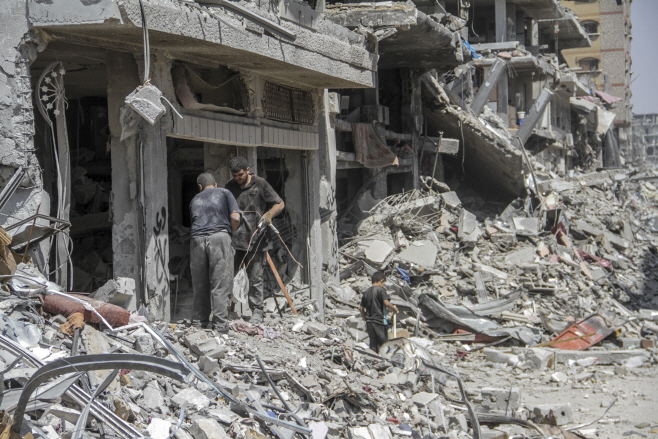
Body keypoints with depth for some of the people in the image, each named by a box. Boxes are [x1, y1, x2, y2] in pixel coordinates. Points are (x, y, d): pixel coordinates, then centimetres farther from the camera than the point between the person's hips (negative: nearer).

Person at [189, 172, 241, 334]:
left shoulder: (195, 200, 28)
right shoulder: (224, 193, 18)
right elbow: (235, 218, 5)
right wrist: (229, 234, 22)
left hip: (197, 239, 3)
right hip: (219, 236, -3)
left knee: (200, 286, 11)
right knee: (220, 285, -3)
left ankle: (198, 325, 14)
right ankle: (220, 327, -7)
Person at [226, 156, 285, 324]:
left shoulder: (260, 184, 1)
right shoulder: (230, 186, 14)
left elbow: (280, 204, 4)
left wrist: (269, 214, -16)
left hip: (255, 239, -3)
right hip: (234, 239, 4)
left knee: (255, 278, -1)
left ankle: (256, 312, 8)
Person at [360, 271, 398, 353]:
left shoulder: (367, 292, 11)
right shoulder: (380, 290, -8)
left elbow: (361, 308, 14)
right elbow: (386, 303, -21)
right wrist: (394, 308, -4)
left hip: (369, 322, 6)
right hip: (379, 321, -6)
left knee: (373, 345, 10)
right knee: (383, 343, -1)